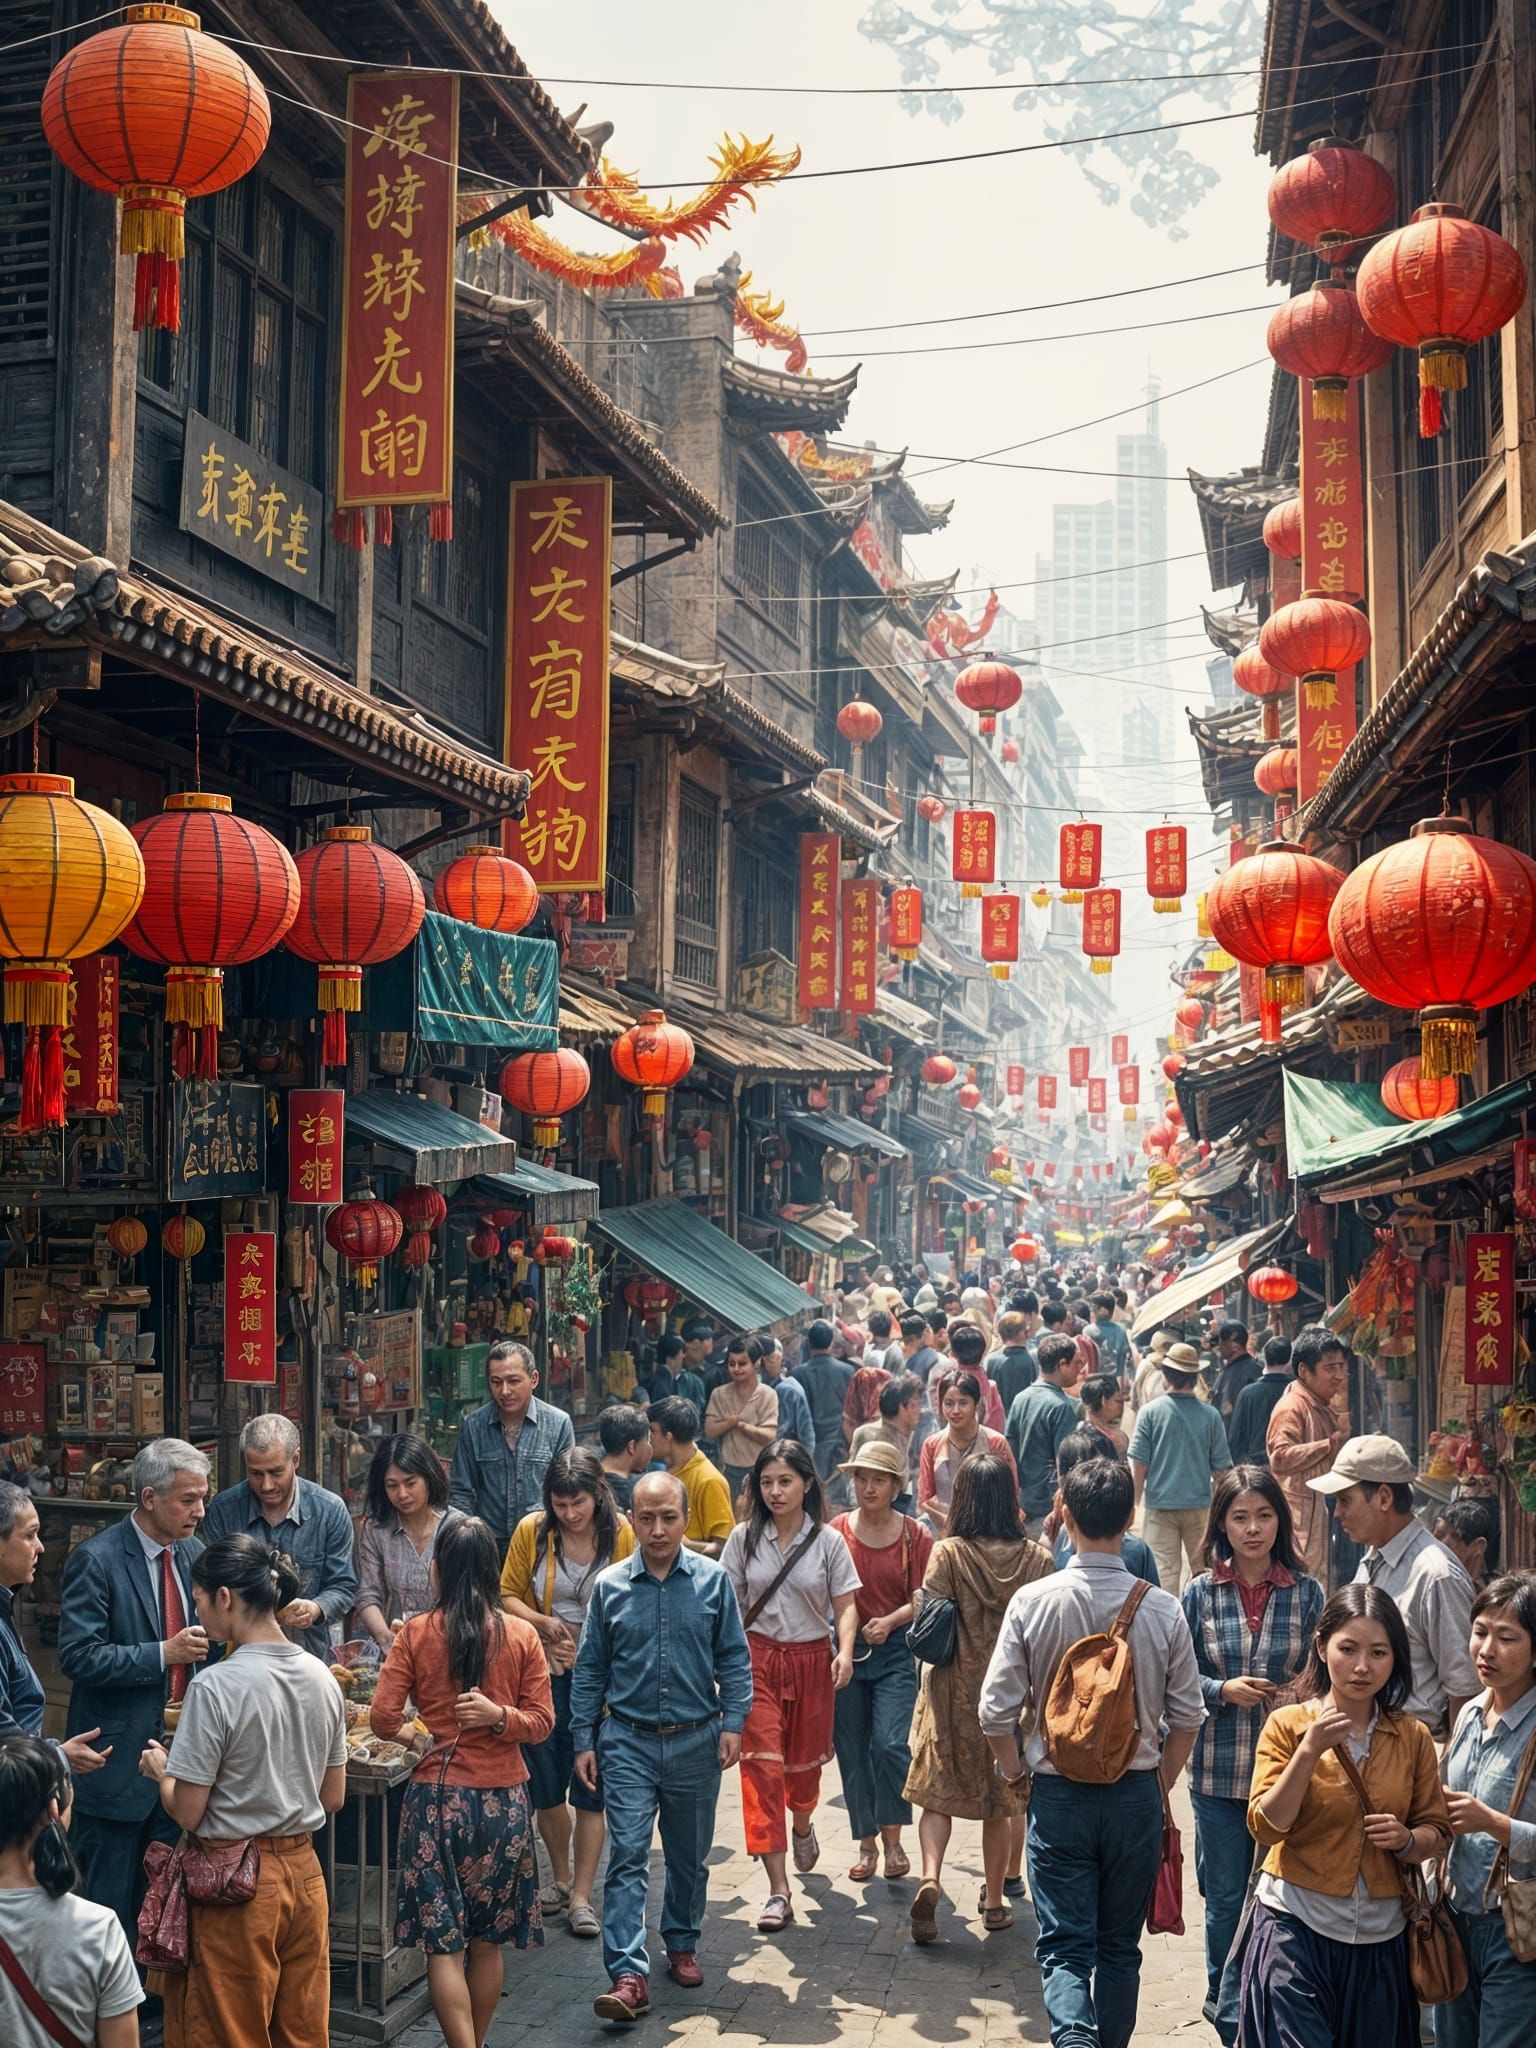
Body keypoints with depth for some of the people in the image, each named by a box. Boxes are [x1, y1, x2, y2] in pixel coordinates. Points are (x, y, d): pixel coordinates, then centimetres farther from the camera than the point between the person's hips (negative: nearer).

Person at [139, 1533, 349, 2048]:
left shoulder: (214, 1687, -18)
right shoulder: (321, 1678, 1)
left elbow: (188, 1812, -14)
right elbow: (333, 1798, 8)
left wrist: (160, 1771, 4)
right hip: (304, 1870, 6)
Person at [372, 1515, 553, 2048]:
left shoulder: (416, 1634, -6)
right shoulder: (521, 1635, 0)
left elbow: (383, 1720, -5)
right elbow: (542, 1720, -1)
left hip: (438, 1798, -3)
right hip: (505, 1799, 3)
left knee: (443, 1943, 3)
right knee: (487, 1941, 15)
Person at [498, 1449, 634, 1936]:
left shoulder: (620, 1534, -8)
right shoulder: (531, 1531, -5)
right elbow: (507, 1594, 4)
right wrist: (542, 1622, -14)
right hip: (543, 1671, 2)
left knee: (590, 1788, 1)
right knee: (545, 1785, 10)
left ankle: (582, 1898, 9)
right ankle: (562, 1878, 31)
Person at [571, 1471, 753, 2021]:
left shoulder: (713, 1581, -1)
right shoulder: (610, 1587, -1)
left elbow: (734, 1658, 4)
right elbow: (590, 1669, 5)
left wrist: (733, 1723, -6)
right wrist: (583, 1741, 2)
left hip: (696, 1742, 1)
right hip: (629, 1742, -1)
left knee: (689, 1855, 15)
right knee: (627, 1856, -9)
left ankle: (682, 1944, 36)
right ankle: (628, 1975, -12)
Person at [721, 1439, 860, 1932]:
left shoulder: (828, 1541, -3)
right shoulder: (744, 1539, 0)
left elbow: (845, 1605, -2)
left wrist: (845, 1651, -18)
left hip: (811, 1660, 0)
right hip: (757, 1658, 0)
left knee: (804, 1760, 14)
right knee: (762, 1763, -11)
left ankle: (803, 1824, 52)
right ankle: (778, 1890, -10)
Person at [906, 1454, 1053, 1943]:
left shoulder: (947, 1553, -12)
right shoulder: (1036, 1558, -6)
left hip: (954, 1688, -2)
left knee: (939, 1791, 7)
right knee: (1001, 1799, 16)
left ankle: (931, 1877, -15)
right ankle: (995, 1900, 23)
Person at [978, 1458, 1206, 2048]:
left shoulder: (1032, 1602, -11)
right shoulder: (1162, 1609, -8)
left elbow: (995, 1712, -10)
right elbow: (1187, 1717, -2)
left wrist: (1013, 1771, 9)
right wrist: (1159, 1786, 14)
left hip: (1058, 1795, -1)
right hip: (1136, 1795, 2)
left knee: (1063, 1944, 3)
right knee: (1120, 1945, 16)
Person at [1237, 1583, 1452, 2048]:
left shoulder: (1413, 1737, 3)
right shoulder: (1288, 1725, -5)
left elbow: (1437, 1830, 10)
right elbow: (1266, 1828, -11)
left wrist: (1406, 1839, -12)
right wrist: (1310, 1751, -20)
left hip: (1379, 1935, 3)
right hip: (1296, 1926, -3)